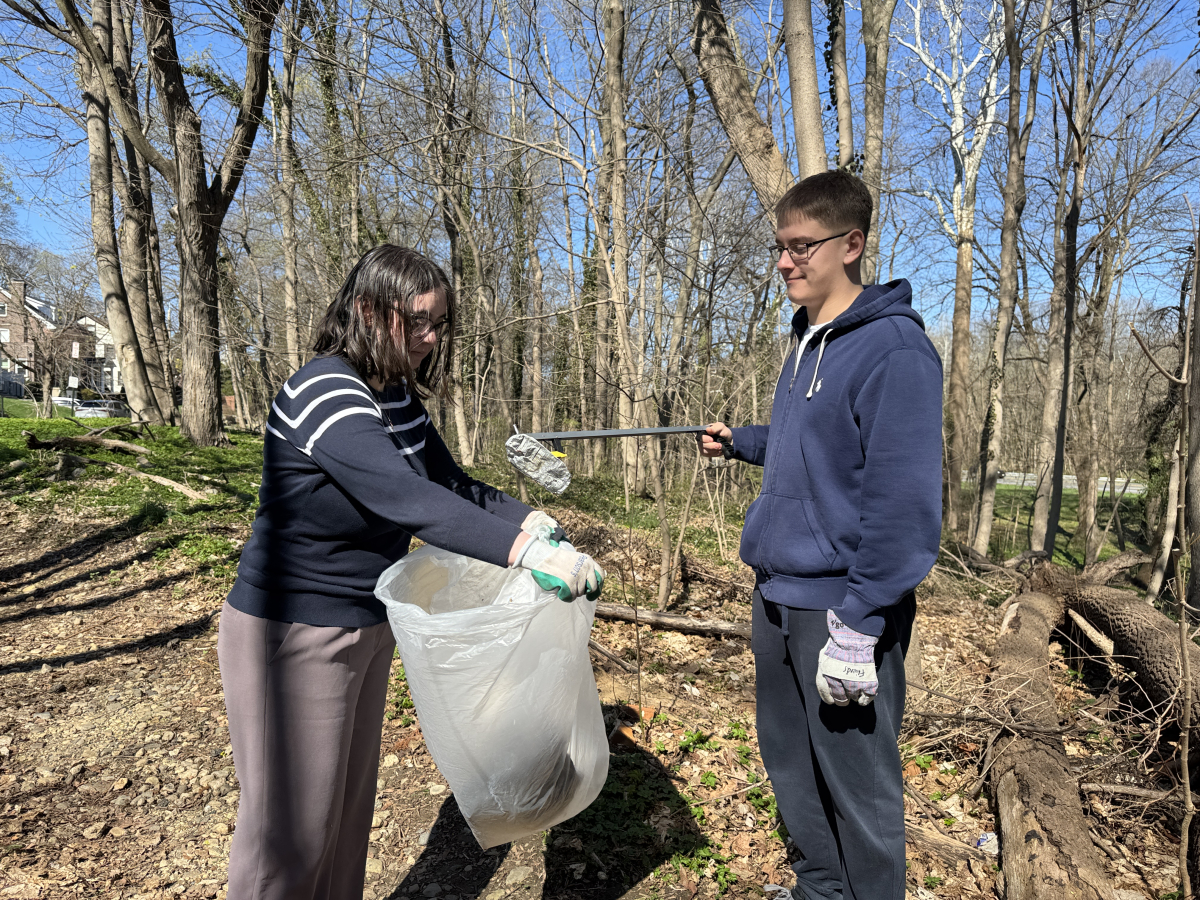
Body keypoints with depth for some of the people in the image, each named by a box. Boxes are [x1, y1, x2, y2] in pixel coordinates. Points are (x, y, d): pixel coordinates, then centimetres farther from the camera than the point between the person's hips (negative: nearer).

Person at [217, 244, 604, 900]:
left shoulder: (398, 395, 4)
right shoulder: (322, 391, -24)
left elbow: (449, 482, 10)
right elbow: (406, 499, -39)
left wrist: (525, 517, -7)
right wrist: (526, 551, -45)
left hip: (365, 626, 9)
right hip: (295, 635, -8)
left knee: (350, 805, 20)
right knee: (292, 827, 6)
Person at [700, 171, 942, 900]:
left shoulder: (893, 349, -16)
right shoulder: (807, 342, 11)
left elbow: (903, 498, -21)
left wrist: (858, 625, -22)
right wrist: (741, 442, 11)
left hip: (843, 608, -9)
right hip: (778, 593, 9)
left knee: (858, 786, 9)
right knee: (791, 763, 22)